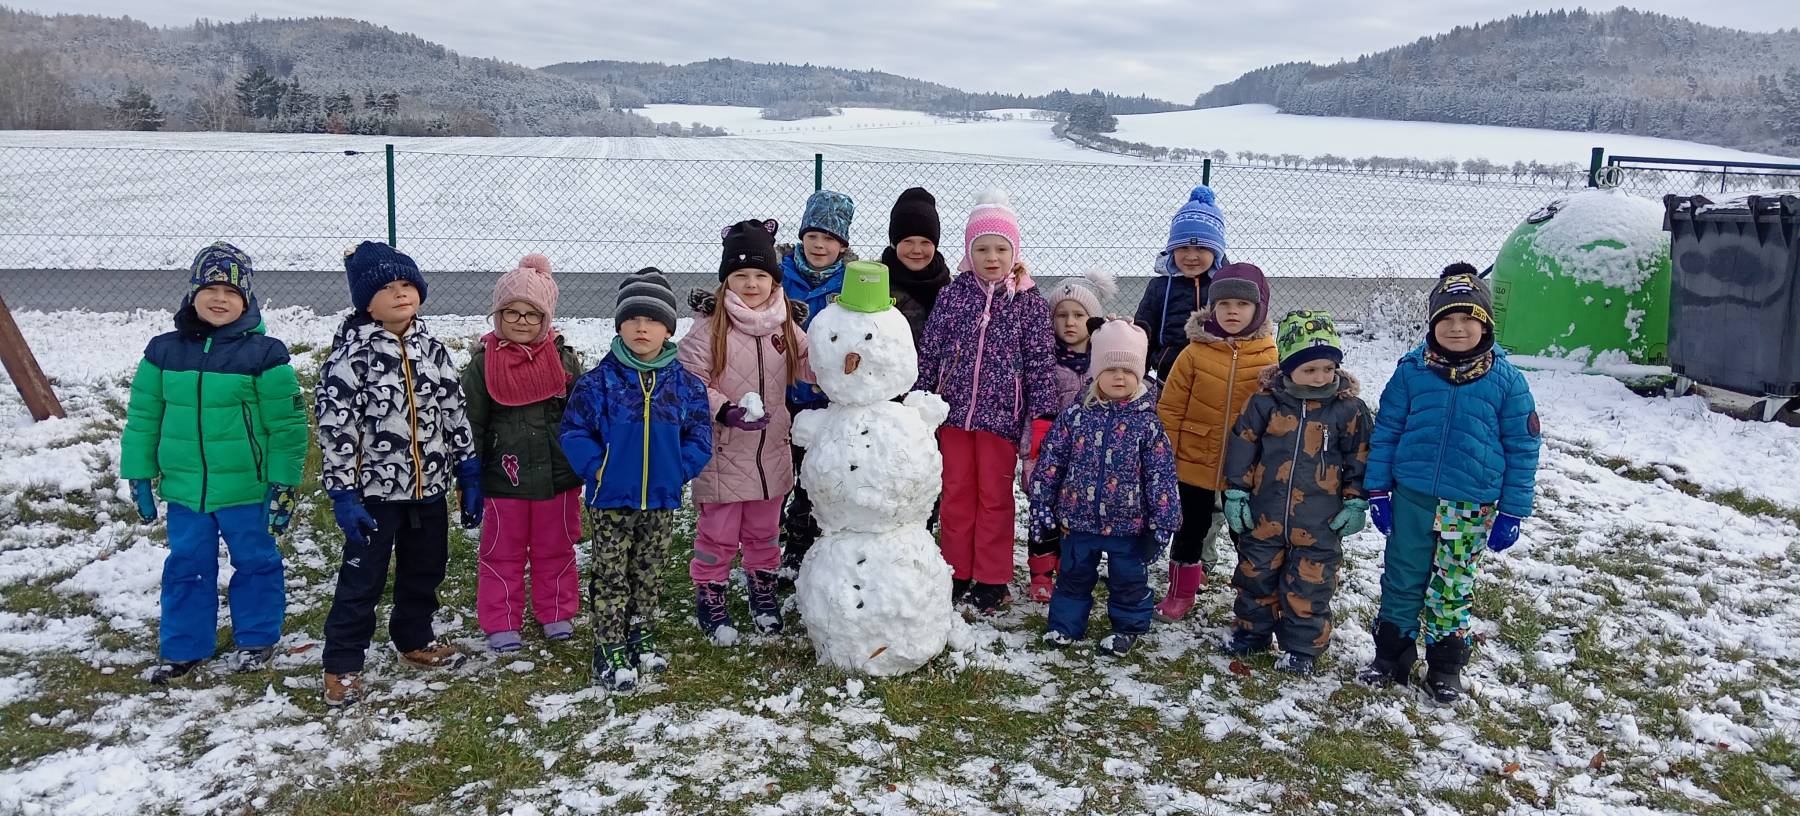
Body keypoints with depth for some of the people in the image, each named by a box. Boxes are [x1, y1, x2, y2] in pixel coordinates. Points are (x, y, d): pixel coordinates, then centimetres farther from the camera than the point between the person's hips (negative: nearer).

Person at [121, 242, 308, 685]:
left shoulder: (264, 354, -11)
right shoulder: (164, 351, 1)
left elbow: (287, 425, -9)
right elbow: (143, 418, 8)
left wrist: (283, 485, -9)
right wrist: (140, 475, 7)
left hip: (246, 488, -4)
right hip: (184, 488, 4)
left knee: (255, 561, 12)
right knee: (186, 566, 15)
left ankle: (256, 639, 29)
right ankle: (183, 647, 29)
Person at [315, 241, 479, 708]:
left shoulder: (432, 349, 4)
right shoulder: (351, 355, -13)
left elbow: (455, 414, 9)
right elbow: (335, 428, -14)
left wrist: (469, 473, 8)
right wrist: (342, 495, -16)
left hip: (429, 487, 5)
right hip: (374, 491, -5)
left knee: (425, 572, 18)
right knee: (362, 580, 3)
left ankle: (415, 641, 39)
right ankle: (342, 665, 16)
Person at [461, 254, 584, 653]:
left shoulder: (564, 359, -1)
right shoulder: (483, 363, -4)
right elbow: (471, 424, -1)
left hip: (558, 475, 1)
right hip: (504, 479, -1)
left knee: (555, 550, 15)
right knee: (502, 553, 10)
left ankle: (557, 613, 31)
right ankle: (501, 623, 22)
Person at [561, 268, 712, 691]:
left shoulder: (684, 384, -3)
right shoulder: (599, 381, -9)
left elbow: (699, 437, 1)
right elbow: (574, 431, -6)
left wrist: (679, 469, -10)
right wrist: (596, 469, -14)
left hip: (662, 498, 3)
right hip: (611, 498, -3)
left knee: (648, 571, 18)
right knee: (611, 574, 5)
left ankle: (639, 634, 36)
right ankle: (609, 649, 15)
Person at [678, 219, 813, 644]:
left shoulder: (785, 326, 2)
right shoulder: (709, 328, -14)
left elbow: (812, 365, 9)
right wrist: (725, 411, -28)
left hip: (771, 450, 5)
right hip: (722, 452, -5)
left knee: (764, 530, 21)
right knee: (718, 532, 8)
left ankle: (763, 589, 41)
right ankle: (709, 597, 26)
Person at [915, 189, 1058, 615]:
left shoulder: (1030, 303, -4)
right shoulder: (952, 296, 0)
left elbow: (1040, 364, -3)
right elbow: (928, 354, 4)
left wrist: (1040, 419, -6)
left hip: (1001, 415, -2)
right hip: (954, 411, 2)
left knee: (995, 497, 8)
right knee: (956, 494, 11)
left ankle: (990, 578, 20)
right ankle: (956, 572, 24)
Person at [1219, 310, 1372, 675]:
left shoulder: (1349, 408, -5)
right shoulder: (1265, 402, -5)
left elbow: (1360, 457, 3)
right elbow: (1242, 446, 1)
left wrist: (1355, 502, 0)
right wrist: (1236, 493, 1)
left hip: (1319, 521, -1)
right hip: (1265, 513, 2)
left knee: (1309, 586, 7)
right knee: (1256, 576, 16)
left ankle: (1302, 647, 23)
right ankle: (1251, 631, 36)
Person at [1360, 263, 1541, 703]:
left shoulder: (1506, 381, -6)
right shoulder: (1411, 371, -5)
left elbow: (1523, 449, -1)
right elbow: (1385, 432, 2)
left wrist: (1512, 512, -1)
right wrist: (1377, 491, 1)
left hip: (1471, 506, -1)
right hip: (1411, 497, 1)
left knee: (1453, 586, 12)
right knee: (1402, 579, 10)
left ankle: (1445, 664, 28)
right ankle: (1391, 654, 26)